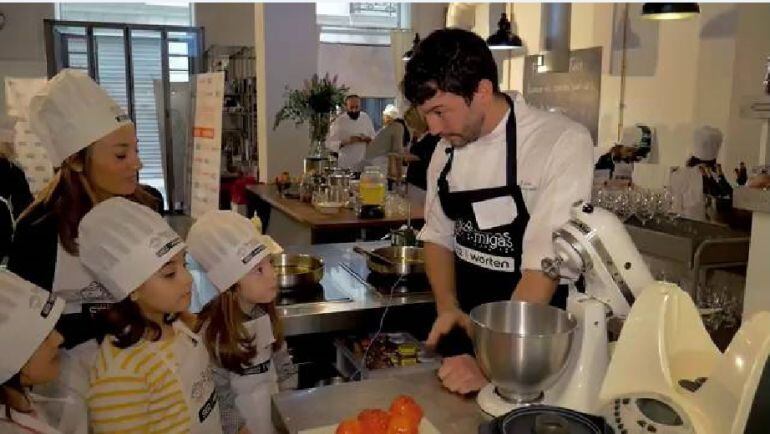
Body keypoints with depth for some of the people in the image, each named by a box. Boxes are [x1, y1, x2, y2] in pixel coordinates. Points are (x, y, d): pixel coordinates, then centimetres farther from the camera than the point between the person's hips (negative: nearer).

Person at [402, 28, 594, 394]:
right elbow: (439, 236, 7)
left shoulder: (564, 143, -20)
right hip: (466, 327, 5)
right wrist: (447, 307, -8)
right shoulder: (448, 148, -1)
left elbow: (547, 264, -24)